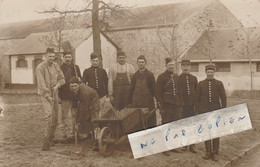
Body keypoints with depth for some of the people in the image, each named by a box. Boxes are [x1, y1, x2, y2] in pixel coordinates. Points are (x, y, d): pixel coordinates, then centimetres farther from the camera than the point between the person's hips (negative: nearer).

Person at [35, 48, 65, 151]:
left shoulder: (56, 66, 9)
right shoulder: (40, 68, -10)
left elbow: (62, 79, 13)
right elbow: (41, 83, -15)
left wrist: (57, 85, -8)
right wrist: (48, 96, -20)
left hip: (54, 93, 6)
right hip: (45, 93, -6)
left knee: (55, 117, 9)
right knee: (49, 114, -21)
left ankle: (51, 139, 23)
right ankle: (47, 139, -19)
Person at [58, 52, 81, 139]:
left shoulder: (76, 68, 10)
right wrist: (58, 96, -5)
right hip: (64, 96, -2)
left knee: (75, 115, 4)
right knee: (64, 116, 3)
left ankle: (73, 132, 12)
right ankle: (65, 132, 10)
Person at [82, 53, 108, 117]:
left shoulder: (103, 71, 7)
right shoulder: (86, 71, 2)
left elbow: (106, 83, 11)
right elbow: (83, 84, 2)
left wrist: (106, 94, 5)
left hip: (101, 95, 2)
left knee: (101, 111, 3)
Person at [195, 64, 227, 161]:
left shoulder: (219, 83, 3)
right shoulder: (201, 84, 5)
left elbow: (223, 98, 4)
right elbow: (197, 98, 7)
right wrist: (197, 111, 3)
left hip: (216, 111, -1)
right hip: (204, 112, 1)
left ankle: (215, 153, 9)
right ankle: (208, 152, 15)